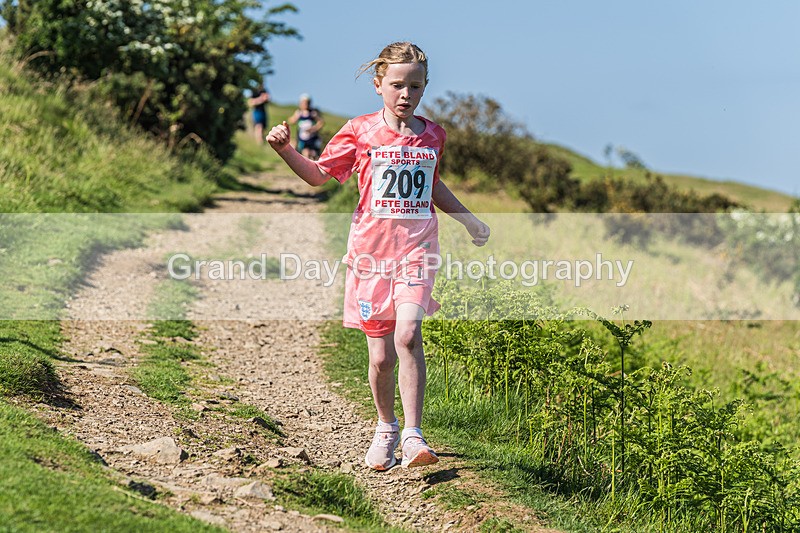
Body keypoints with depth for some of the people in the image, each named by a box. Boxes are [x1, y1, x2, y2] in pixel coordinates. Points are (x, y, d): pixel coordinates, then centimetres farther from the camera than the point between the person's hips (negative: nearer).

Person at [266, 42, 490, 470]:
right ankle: (386, 428, 28)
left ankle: (413, 435, -19)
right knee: (380, 356, 2)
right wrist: (284, 150, -9)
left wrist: (468, 218, 27)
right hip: (371, 248, -1)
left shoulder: (432, 135, 9)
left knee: (408, 334, -22)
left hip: (416, 247, 1)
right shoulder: (360, 131, 1)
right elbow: (318, 174, 7)